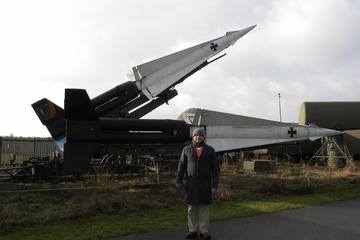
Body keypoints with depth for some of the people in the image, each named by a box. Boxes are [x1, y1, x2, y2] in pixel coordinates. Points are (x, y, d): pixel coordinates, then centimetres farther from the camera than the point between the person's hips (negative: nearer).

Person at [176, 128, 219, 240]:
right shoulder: (187, 149, 0)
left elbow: (215, 168, -3)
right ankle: (193, 231, 15)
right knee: (192, 207, 5)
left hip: (204, 183, 0)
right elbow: (181, 166, 0)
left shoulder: (210, 150, -1)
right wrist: (178, 182, -5)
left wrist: (215, 184, -9)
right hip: (191, 183, 1)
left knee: (204, 207, 3)